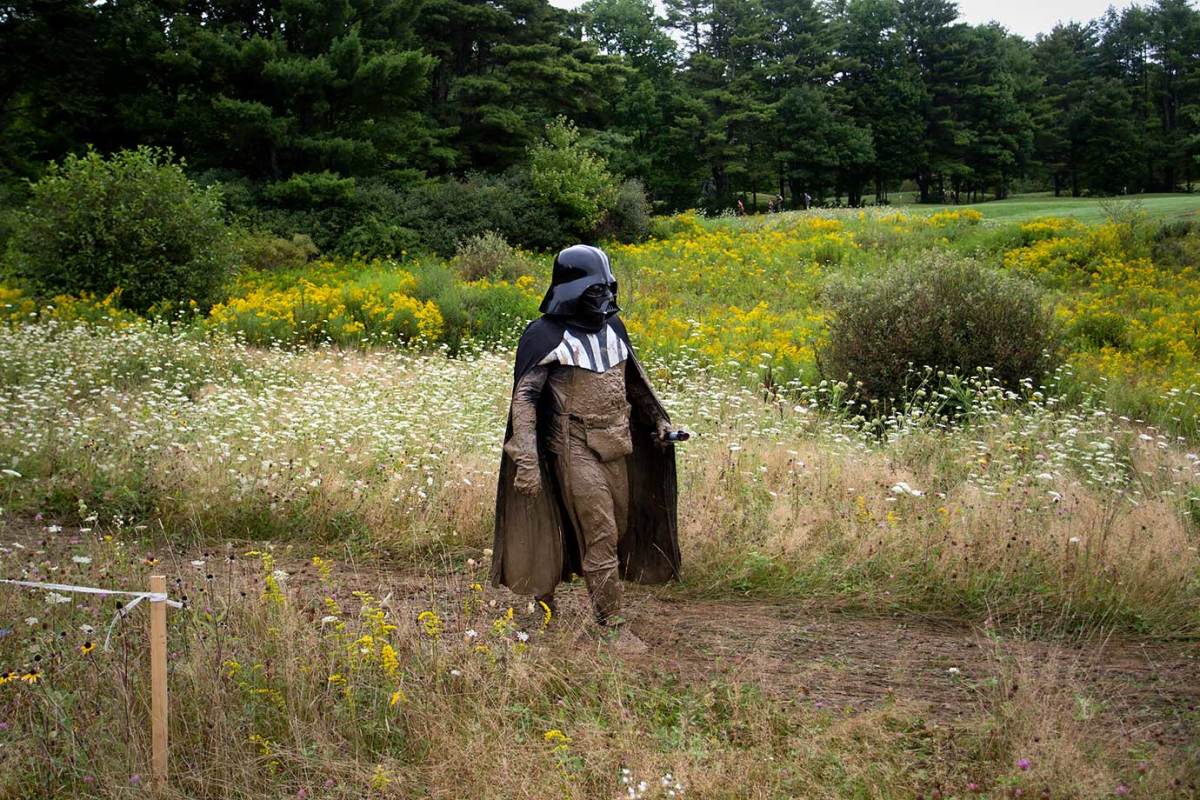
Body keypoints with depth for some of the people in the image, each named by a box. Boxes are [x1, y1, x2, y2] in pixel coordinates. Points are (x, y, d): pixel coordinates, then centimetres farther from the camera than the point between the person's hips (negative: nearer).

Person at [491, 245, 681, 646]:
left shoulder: (612, 326, 9)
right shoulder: (547, 336, -12)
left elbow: (634, 378, 25)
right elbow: (524, 398, -15)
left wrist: (658, 418, 22)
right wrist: (527, 459, -23)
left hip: (618, 448, 8)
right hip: (576, 450, -8)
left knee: (619, 529, 13)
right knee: (599, 535, -7)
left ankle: (546, 587, 30)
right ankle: (611, 625, 3)